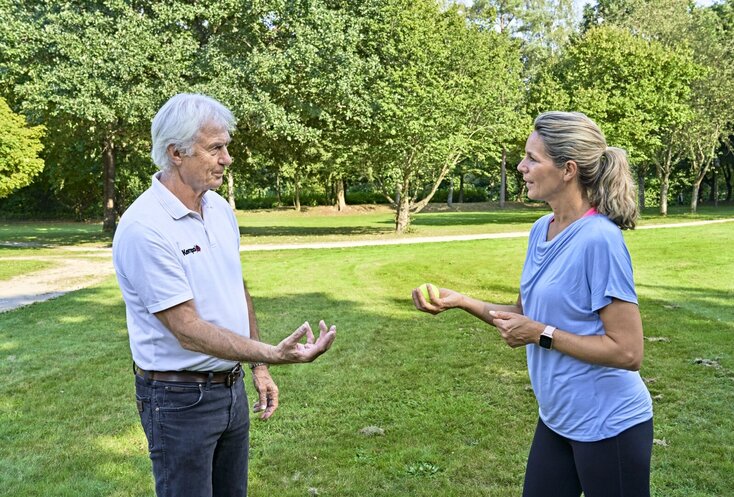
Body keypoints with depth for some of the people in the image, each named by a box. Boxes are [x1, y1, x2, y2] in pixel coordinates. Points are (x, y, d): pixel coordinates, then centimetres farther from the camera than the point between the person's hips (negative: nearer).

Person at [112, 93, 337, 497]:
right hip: (180, 398, -7)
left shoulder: (220, 207, 3)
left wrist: (258, 367, 12)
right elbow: (187, 330, -24)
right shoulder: (143, 228, -22)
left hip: (232, 387, 7)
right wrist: (273, 354, -30)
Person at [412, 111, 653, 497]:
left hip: (608, 426, -8)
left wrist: (542, 335, -19)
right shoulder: (541, 230, 2)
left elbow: (627, 352, -22)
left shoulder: (599, 239, -23)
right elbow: (526, 314, 12)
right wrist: (461, 301, -1)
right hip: (557, 419, 8)